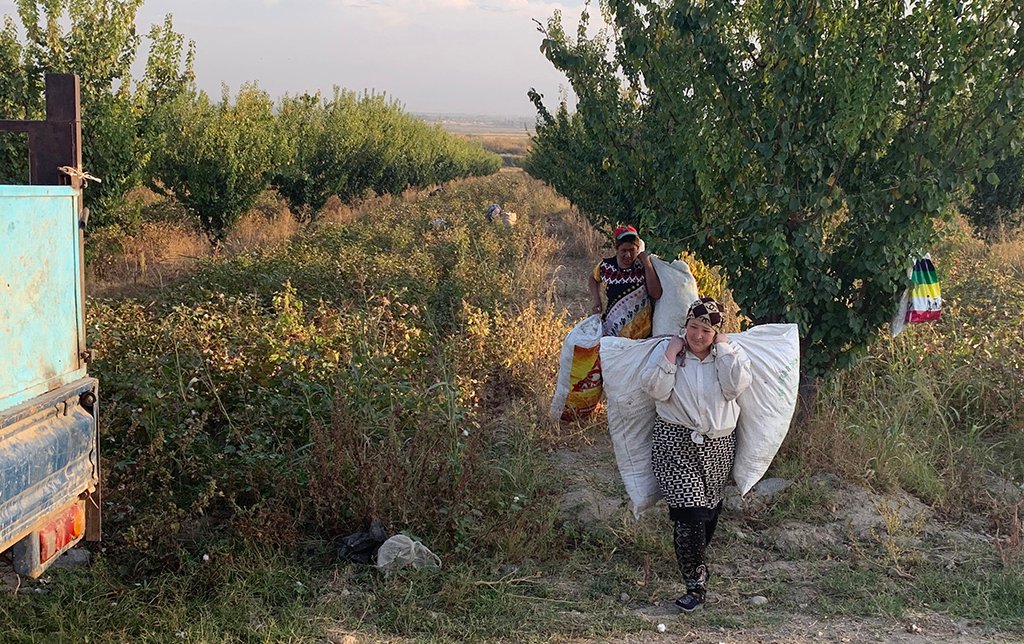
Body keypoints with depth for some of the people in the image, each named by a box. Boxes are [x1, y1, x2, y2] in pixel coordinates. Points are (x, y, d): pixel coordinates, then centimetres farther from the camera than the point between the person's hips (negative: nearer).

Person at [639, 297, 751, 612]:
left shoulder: (730, 352, 5)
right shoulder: (668, 350, 0)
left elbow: (736, 386, -13)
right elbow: (656, 389, -13)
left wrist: (723, 349, -10)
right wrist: (671, 353, -14)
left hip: (718, 445, 3)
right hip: (676, 444, -3)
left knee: (709, 510, 16)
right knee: (689, 512, -13)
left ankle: (695, 560, 40)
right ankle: (696, 584, -8)